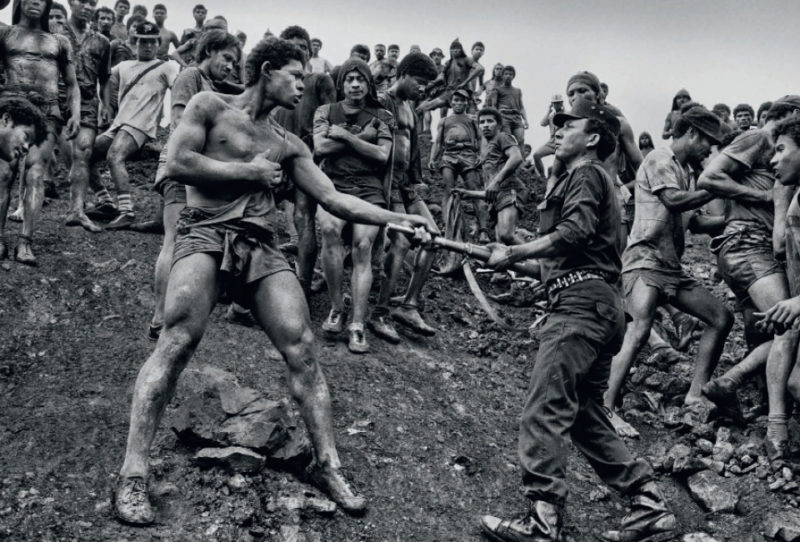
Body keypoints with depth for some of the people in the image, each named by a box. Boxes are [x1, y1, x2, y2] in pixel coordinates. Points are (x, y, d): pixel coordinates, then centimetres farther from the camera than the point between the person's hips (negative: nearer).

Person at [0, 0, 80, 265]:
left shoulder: (59, 42, 25)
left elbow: (72, 84, 23)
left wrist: (76, 114, 8)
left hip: (48, 111, 0)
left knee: (35, 171, -17)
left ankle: (25, 241, -23)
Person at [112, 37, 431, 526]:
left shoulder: (287, 144, 21)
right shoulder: (211, 106, 10)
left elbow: (333, 199, 14)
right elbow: (178, 164, -5)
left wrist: (398, 218, 4)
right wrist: (250, 171, 0)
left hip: (262, 247, 5)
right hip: (206, 234, -4)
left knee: (302, 348, -10)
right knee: (178, 340, -23)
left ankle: (329, 465, 0)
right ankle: (133, 475, -18)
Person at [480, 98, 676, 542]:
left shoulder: (585, 175, -1)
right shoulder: (581, 178, 29)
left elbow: (575, 232, -19)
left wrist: (514, 254, -18)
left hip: (582, 300, -11)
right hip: (598, 304, 11)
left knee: (543, 411, -15)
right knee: (585, 415, 13)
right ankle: (648, 504, 15)